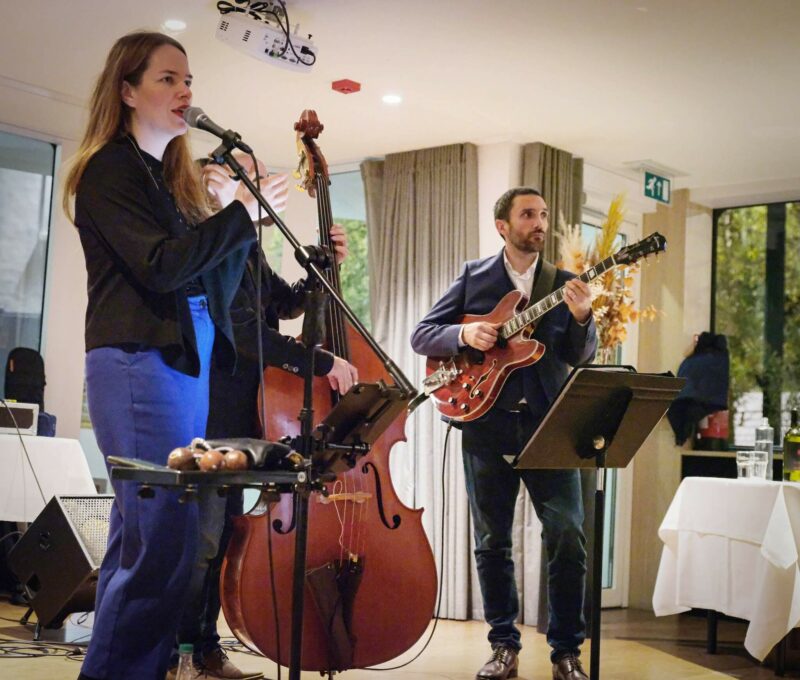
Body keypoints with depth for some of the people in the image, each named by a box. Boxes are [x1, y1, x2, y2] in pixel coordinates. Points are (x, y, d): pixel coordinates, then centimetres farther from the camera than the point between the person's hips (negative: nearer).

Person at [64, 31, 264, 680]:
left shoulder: (175, 178, 20)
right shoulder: (110, 169, -3)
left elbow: (209, 282, 16)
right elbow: (160, 266, -17)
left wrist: (237, 222, 4)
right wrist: (240, 215, -10)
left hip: (187, 359, 8)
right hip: (138, 361, -8)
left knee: (140, 534, 8)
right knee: (165, 535, -13)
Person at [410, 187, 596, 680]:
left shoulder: (564, 284, 10)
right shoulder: (474, 277, 8)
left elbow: (581, 358, 1)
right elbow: (421, 336, 5)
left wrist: (581, 319, -18)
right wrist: (464, 333, -13)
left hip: (548, 423, 0)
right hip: (487, 423, 0)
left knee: (568, 536, -7)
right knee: (492, 541, 7)